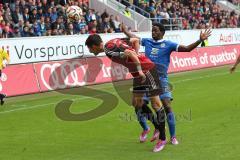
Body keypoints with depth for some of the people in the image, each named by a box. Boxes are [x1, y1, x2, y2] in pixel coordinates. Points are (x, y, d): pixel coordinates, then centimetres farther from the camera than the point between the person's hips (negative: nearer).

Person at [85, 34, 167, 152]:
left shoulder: (109, 50, -17)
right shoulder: (113, 42, 11)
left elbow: (130, 53, -29)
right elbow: (136, 40, 16)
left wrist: (139, 70, -24)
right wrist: (136, 56, 7)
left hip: (146, 70, -10)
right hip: (139, 72, 10)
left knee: (155, 103, -5)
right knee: (136, 102, 13)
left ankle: (162, 138, 0)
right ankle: (158, 128, 22)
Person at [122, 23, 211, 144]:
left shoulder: (168, 45, 0)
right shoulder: (147, 42, 11)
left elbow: (187, 49, -6)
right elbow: (133, 37, 27)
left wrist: (200, 40, -17)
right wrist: (124, 29, 33)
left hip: (161, 80, -3)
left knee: (167, 106, -12)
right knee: (140, 105, 2)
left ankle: (173, 137, -2)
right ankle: (145, 129, 30)